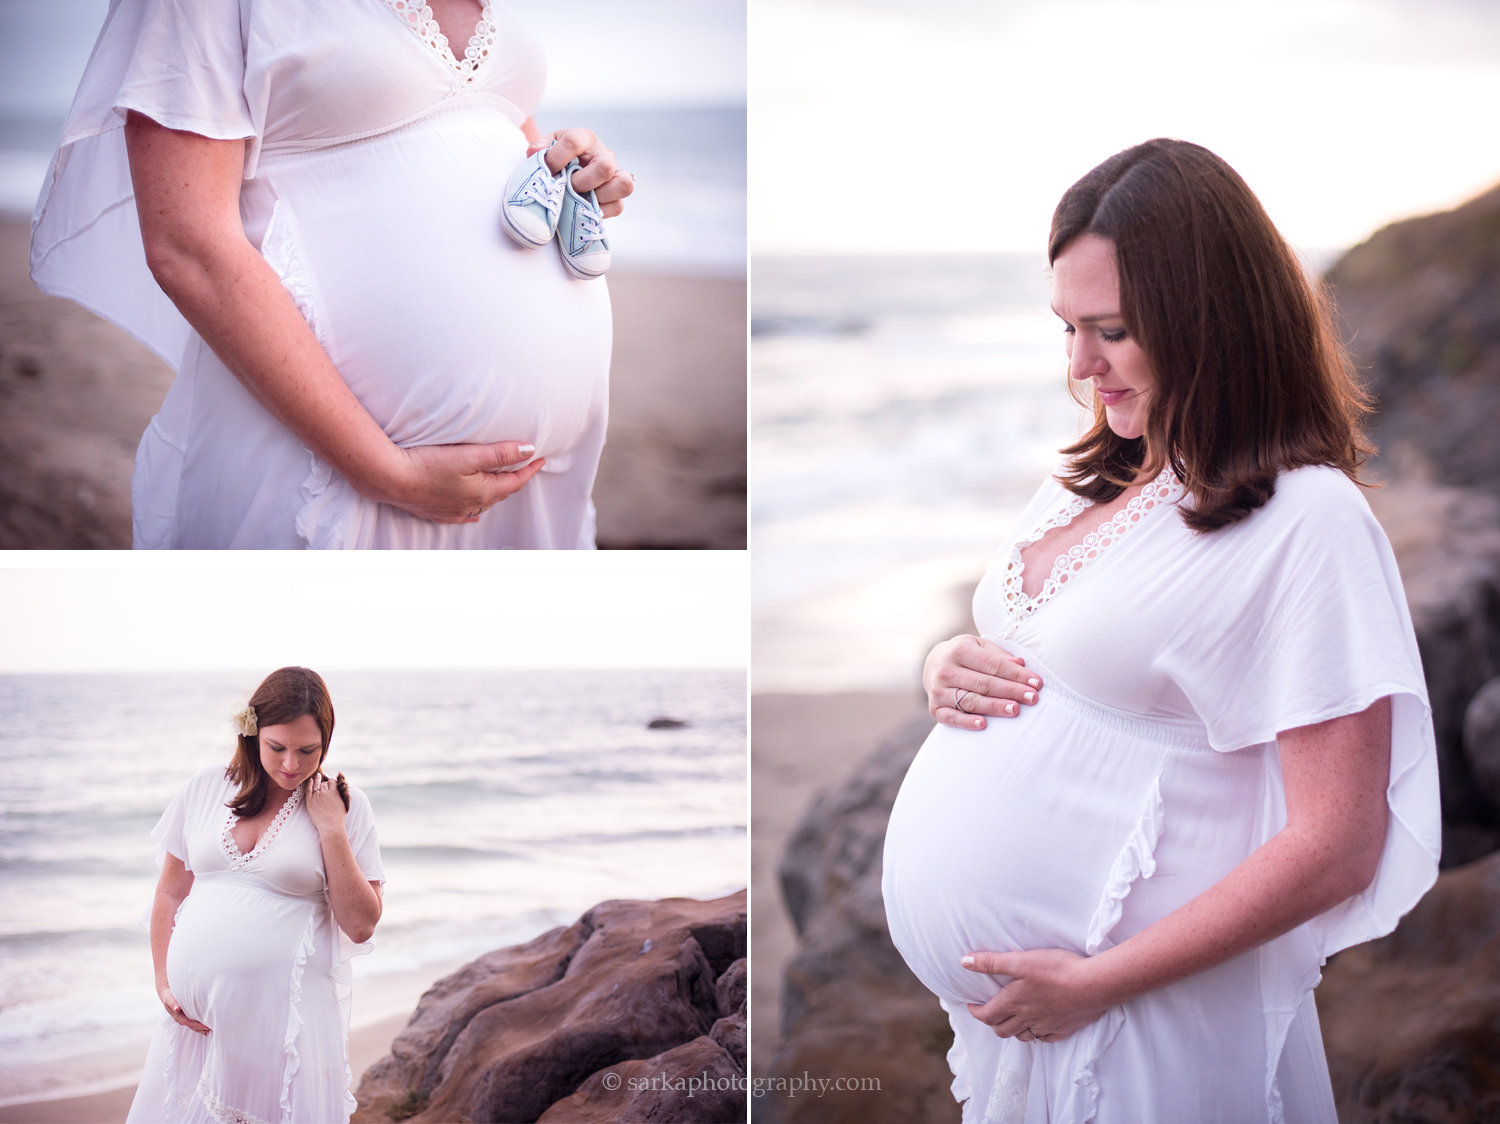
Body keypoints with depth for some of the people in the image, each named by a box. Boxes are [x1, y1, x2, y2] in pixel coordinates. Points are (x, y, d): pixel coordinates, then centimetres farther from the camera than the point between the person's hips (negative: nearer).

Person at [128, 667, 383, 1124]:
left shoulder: (345, 805, -1)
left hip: (287, 1015, -3)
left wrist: (331, 828, -11)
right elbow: (170, 894, 13)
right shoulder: (207, 786, 6)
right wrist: (163, 982, 5)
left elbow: (360, 925, -7)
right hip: (197, 1012, 3)